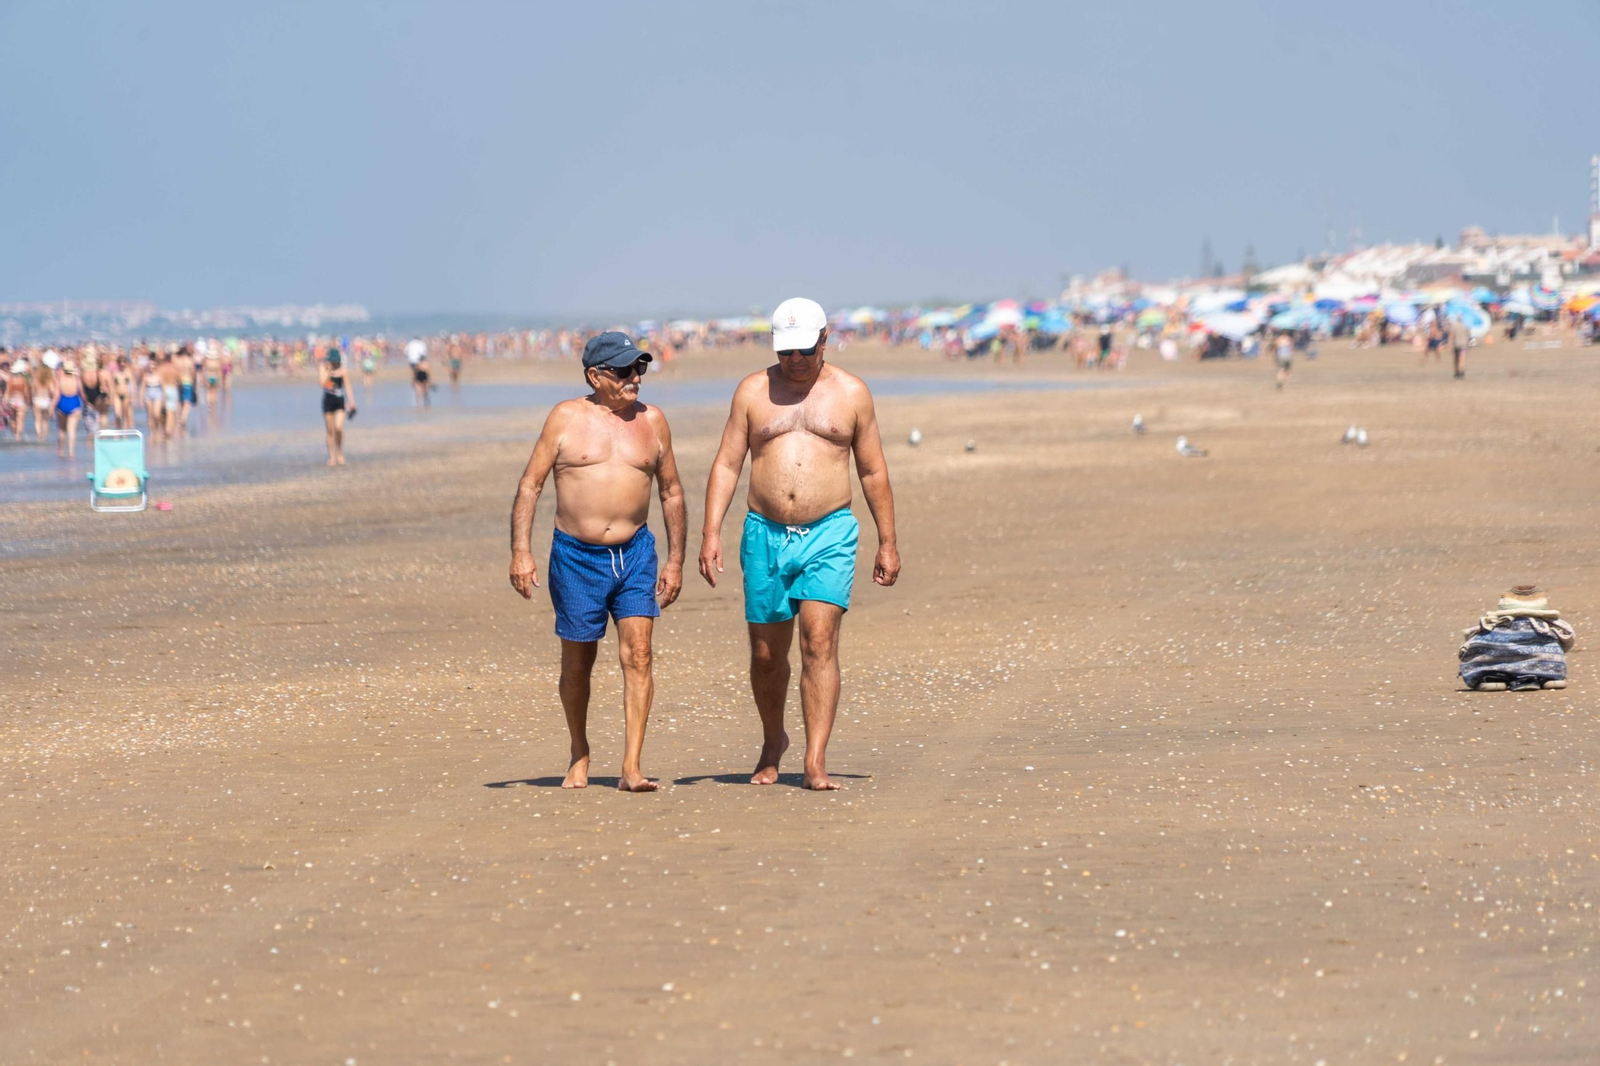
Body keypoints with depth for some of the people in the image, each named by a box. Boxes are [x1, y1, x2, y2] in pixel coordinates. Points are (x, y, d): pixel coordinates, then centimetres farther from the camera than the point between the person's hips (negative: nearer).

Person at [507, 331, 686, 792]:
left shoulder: (652, 422, 7)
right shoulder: (566, 418, -1)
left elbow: (672, 492, 15)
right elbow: (530, 484, 0)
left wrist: (675, 560, 11)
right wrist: (521, 551, -9)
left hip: (635, 554, 1)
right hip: (576, 556, -1)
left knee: (638, 655, -11)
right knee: (577, 662, 8)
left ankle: (631, 767, -12)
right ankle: (579, 757, 28)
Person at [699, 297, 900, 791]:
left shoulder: (851, 393, 6)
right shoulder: (753, 391, 6)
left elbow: (873, 471, 11)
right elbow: (726, 465, 5)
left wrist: (888, 542, 10)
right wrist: (711, 533, -5)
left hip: (829, 534, -2)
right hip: (765, 534, 2)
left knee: (819, 640, -15)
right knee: (766, 652, 8)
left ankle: (816, 763, -18)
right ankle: (773, 743, 32)